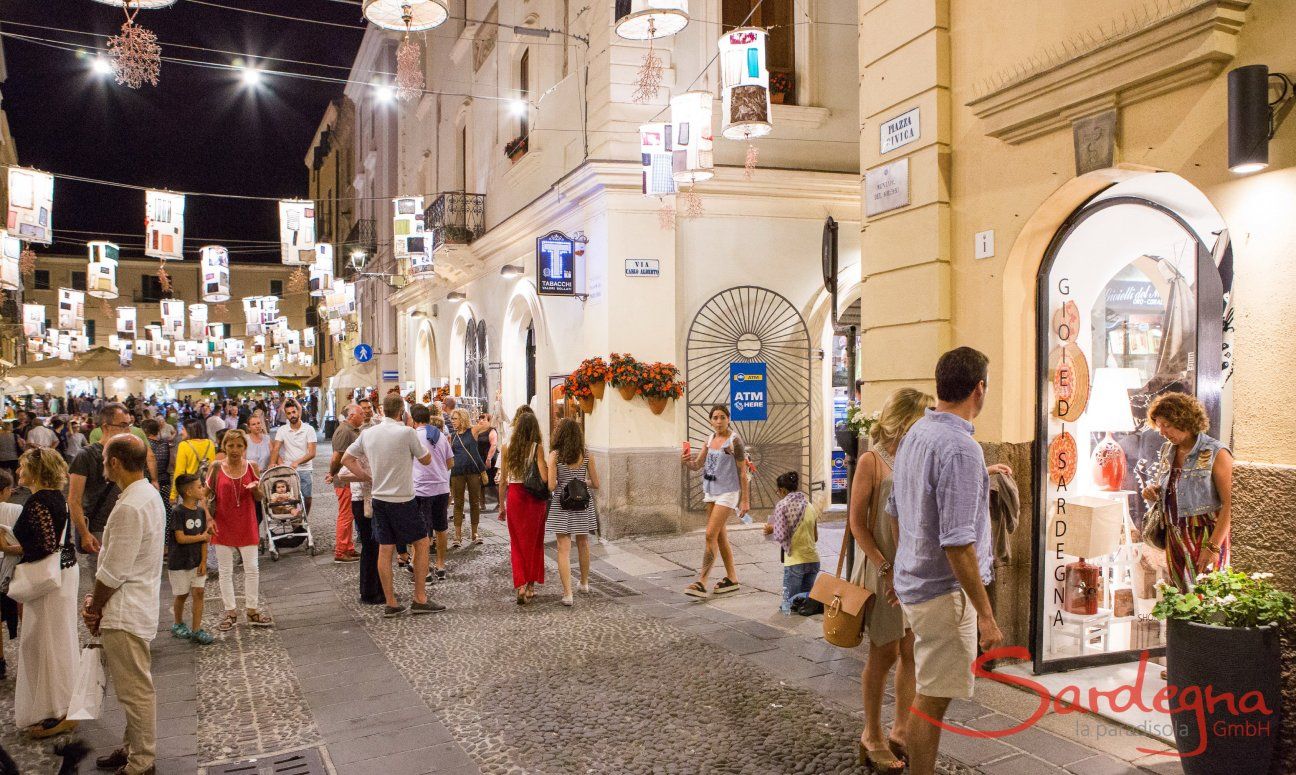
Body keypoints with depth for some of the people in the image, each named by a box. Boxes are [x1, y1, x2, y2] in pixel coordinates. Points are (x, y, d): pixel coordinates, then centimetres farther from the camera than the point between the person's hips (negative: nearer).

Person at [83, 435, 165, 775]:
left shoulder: (129, 507, -23)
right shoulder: (150, 495, 8)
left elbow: (113, 572, -20)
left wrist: (94, 607, -5)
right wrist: (98, 601, 8)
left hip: (125, 614, -10)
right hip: (139, 606, 10)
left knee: (135, 690, 2)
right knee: (134, 686, 21)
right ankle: (133, 748, 35)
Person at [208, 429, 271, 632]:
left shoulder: (251, 467, -2)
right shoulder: (216, 468, -5)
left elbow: (259, 498, 6)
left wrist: (256, 489, -16)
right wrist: (209, 517, -9)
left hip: (247, 525, 1)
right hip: (223, 525, -1)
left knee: (252, 569, 5)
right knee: (225, 571, 8)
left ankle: (252, 611, 18)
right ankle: (230, 613, 20)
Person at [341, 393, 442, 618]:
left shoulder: (368, 433, 4)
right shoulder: (406, 432, -14)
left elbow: (346, 459, 12)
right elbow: (426, 460, -2)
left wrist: (368, 478, 13)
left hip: (379, 499, 6)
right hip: (402, 500, -6)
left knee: (385, 550, 8)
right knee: (421, 543, 7)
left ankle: (391, 604, 14)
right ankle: (420, 600, 8)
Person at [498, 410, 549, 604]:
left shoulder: (508, 446, 0)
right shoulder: (537, 447, -9)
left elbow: (503, 479, 4)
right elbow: (545, 478, -17)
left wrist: (502, 505, 13)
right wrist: (548, 465, 5)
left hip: (514, 495, 2)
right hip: (534, 498, -2)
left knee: (517, 543, 10)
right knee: (533, 542, 13)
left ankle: (520, 585, -3)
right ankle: (530, 586, 21)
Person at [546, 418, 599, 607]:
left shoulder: (555, 455, -10)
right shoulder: (586, 456, -3)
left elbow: (551, 485, -15)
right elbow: (595, 484, 1)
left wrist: (562, 483, 7)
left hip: (561, 505, -3)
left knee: (564, 548, -1)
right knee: (583, 544, 22)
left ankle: (568, 593, -8)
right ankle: (584, 583, 39)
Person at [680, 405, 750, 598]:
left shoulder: (734, 441, -11)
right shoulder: (710, 439, 10)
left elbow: (742, 472, -11)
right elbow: (697, 465, 8)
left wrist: (745, 500, -13)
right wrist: (686, 461, -15)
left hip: (727, 493, -8)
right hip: (711, 492, 8)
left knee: (711, 535, -13)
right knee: (720, 536, 12)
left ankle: (701, 582, -12)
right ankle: (732, 579, 23)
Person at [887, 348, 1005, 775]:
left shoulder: (914, 434, 5)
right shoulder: (960, 448, -23)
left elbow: (896, 512, 16)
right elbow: (957, 544, -25)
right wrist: (985, 614, -19)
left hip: (915, 580, 9)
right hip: (945, 591, -9)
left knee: (928, 693, 22)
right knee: (932, 700, 3)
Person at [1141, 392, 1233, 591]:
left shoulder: (1216, 453, -11)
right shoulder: (1167, 451, 10)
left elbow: (1229, 504, -16)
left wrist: (1213, 547, -22)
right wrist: (1153, 491, 1)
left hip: (1205, 536, -6)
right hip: (1174, 537, 6)